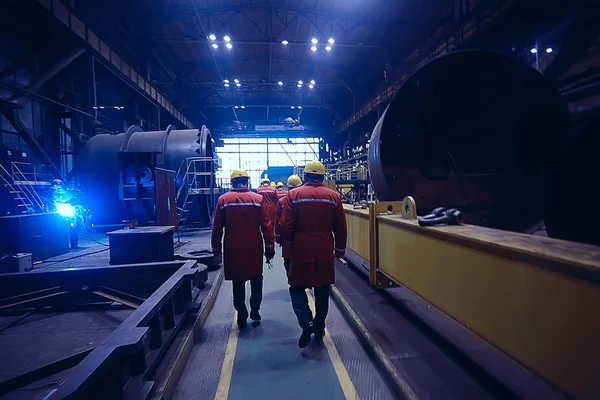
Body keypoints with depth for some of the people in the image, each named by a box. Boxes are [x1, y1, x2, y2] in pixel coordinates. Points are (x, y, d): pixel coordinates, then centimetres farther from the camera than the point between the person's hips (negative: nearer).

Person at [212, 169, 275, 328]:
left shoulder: (223, 200, -3)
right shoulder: (259, 199, -4)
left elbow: (217, 227, -1)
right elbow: (267, 226, -6)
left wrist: (216, 248, 9)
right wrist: (270, 248, -1)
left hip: (233, 249, 0)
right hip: (254, 248, 0)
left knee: (238, 282, 13)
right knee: (256, 278, 20)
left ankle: (242, 315, 19)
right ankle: (255, 309, 12)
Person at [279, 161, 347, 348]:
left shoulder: (294, 195, -6)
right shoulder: (333, 196, 0)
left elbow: (286, 225, -8)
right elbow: (341, 227, 3)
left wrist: (287, 242, 11)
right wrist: (340, 248, 17)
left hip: (301, 250, -2)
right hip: (325, 251, 3)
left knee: (297, 287, 11)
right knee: (322, 290, 15)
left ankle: (307, 322, -7)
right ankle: (319, 329, 24)